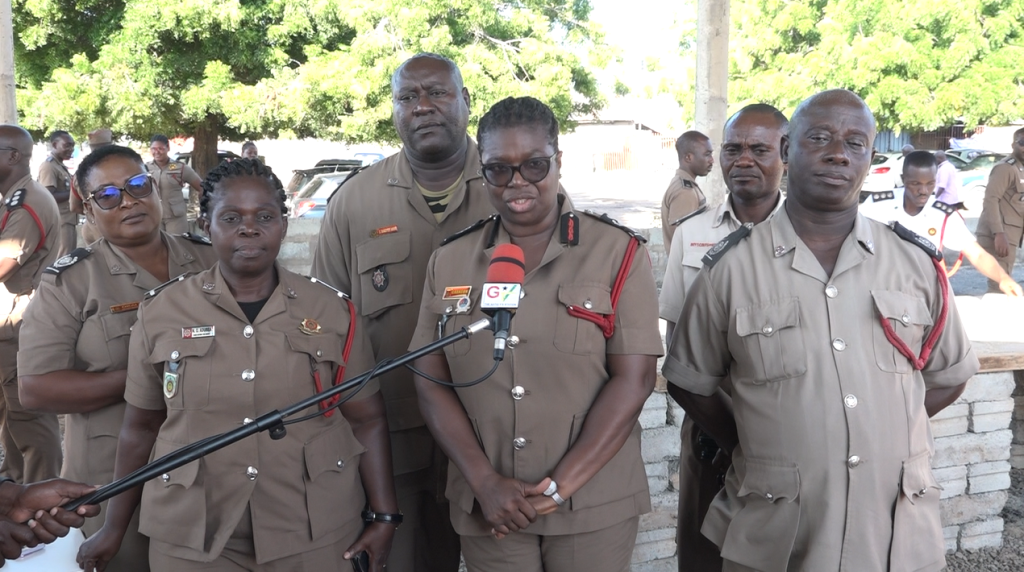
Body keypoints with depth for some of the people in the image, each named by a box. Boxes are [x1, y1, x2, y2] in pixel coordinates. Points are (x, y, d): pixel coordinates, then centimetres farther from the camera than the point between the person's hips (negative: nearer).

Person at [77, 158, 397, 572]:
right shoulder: (161, 314, -1)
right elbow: (141, 429, 6)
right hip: (189, 538, 0)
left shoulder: (332, 311, -2)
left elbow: (366, 420, 1)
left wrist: (384, 516, -3)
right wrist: (114, 528, 10)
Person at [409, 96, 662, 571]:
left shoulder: (618, 253, -5)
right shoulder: (448, 262, 3)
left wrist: (557, 488, -13)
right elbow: (430, 382, 1)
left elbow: (633, 380, -9)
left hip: (594, 507, -2)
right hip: (488, 508, 2)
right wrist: (485, 483, -10)